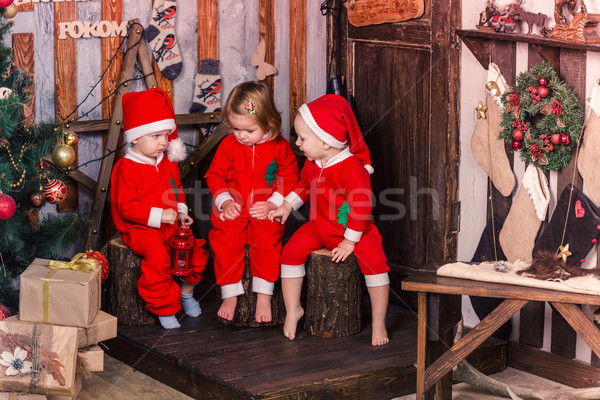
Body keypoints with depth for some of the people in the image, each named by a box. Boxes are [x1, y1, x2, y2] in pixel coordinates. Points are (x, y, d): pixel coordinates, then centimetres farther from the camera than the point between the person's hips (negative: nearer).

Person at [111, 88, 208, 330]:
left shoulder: (168, 163, 10)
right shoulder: (126, 168, -14)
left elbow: (177, 191, 24)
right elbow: (126, 206, -18)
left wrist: (181, 212, 4)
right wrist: (158, 216, -25)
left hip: (169, 224, 7)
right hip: (138, 229, -7)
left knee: (196, 248, -10)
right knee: (156, 255, -32)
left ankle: (186, 292, 18)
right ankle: (164, 307, -13)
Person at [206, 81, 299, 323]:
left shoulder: (280, 147, -4)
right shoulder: (228, 144, 1)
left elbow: (290, 180, 1)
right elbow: (214, 175, 7)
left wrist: (272, 204, -11)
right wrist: (225, 201, -7)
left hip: (265, 212, -2)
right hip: (232, 212, 2)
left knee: (267, 243, -24)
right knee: (226, 245, -18)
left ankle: (264, 297, -10)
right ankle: (230, 296, -2)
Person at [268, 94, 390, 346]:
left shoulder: (352, 167, -25)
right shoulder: (311, 164, 0)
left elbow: (361, 206, -24)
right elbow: (304, 187, 21)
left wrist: (350, 241, -23)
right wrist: (287, 206, 9)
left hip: (353, 230, -6)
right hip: (318, 226, 6)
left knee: (374, 260, -25)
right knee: (291, 252, -8)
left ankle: (379, 323, -13)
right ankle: (293, 310, 7)